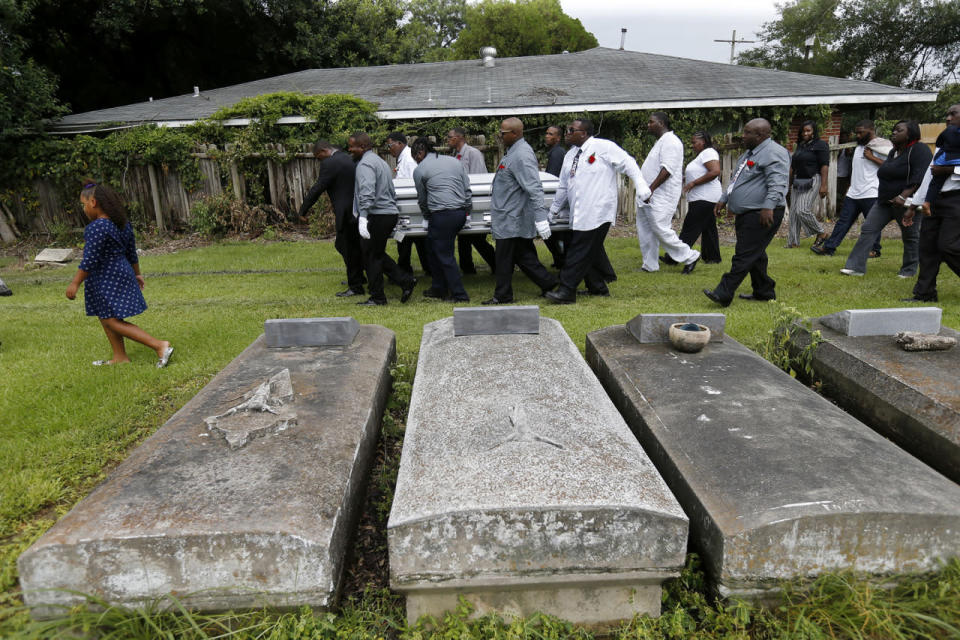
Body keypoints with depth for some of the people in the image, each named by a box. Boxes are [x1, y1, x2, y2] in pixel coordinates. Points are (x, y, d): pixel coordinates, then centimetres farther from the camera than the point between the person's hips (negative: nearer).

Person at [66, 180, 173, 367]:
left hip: (107, 279, -10)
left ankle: (160, 346, -14)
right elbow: (132, 252, 16)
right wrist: (137, 274, 25)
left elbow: (89, 260, -21)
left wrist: (75, 283, -15)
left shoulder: (97, 227, -21)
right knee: (104, 317, 20)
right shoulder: (123, 223, 7)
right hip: (123, 273, 10)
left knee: (113, 322, -6)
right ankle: (120, 357, 25)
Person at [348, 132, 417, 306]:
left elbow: (367, 193, -25)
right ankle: (405, 280, 12)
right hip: (390, 212, 10)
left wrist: (362, 217, -31)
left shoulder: (365, 164, -11)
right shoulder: (380, 161, 21)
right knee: (377, 254, 18)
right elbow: (392, 192, 26)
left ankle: (377, 297, 5)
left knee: (371, 257, -1)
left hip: (376, 215, -10)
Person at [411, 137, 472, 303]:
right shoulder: (455, 161, 15)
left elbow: (422, 199, 12)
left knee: (444, 255, 2)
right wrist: (467, 210, 22)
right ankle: (439, 288, 28)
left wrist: (427, 217, 28)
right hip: (461, 213, 7)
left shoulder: (420, 170, 1)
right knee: (435, 250, 20)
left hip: (441, 215, -7)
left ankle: (460, 295, 2)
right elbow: (467, 189, 14)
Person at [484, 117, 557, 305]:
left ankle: (502, 296, 12)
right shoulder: (513, 152, 15)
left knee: (504, 259, 1)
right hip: (511, 218, 10)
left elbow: (535, 189, -25)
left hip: (511, 220, -10)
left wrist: (540, 218, -30)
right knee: (524, 256, 13)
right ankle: (549, 283, 17)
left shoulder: (521, 155, -18)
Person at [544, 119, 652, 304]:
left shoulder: (603, 146, -4)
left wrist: (641, 186, -15)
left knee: (581, 251, -11)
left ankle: (567, 290, -10)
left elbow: (628, 164, -5)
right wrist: (553, 210, 29)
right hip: (579, 215, 7)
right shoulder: (570, 155, 18)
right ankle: (598, 287, 23)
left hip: (597, 212, -7)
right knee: (591, 251, 11)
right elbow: (563, 186, 25)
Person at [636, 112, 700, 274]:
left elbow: (667, 169, -23)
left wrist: (650, 189, -26)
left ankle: (690, 256, 3)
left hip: (660, 197, -11)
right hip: (648, 196, 11)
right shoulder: (660, 141, 20)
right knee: (645, 230, 10)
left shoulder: (670, 141, -13)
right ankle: (650, 265, 18)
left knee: (660, 229, -11)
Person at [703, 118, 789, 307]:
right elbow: (735, 180, 30)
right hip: (745, 214, 10)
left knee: (744, 255, -12)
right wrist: (724, 199, 28)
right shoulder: (750, 153, 21)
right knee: (755, 254, 15)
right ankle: (764, 291, 25)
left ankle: (724, 294, -16)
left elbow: (777, 184, -24)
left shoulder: (773, 153, -12)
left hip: (762, 215, -10)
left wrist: (768, 206, -34)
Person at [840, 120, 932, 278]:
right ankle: (856, 267, -7)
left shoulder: (919, 150, -11)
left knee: (910, 236, 5)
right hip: (885, 200, 8)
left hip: (907, 202, -8)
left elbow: (919, 177, -21)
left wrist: (903, 196, -29)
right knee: (868, 229, -4)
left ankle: (909, 270, 19)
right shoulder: (894, 151, 16)